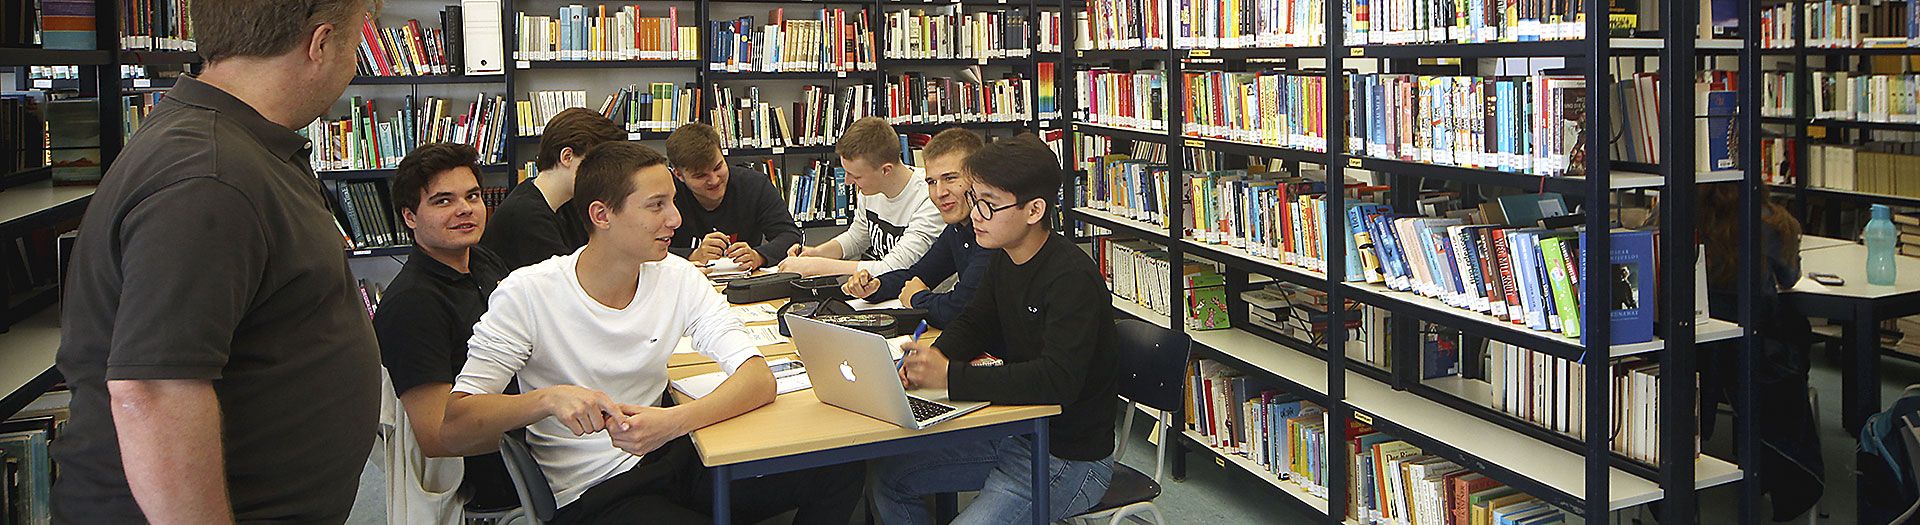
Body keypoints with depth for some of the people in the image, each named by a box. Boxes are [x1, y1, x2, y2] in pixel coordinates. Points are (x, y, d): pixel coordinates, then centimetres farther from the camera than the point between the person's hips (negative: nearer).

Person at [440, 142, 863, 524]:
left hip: (670, 456, 5)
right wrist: (549, 399, -34)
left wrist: (670, 421, -30)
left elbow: (760, 381, -11)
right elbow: (453, 424, -15)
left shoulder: (677, 277, -1)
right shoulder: (527, 295, -12)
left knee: (840, 470, -10)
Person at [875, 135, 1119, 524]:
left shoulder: (1072, 279, -25)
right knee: (888, 476, 11)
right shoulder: (1006, 260, 2)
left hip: (1069, 458, -9)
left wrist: (951, 378, -34)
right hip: (1013, 431, 9)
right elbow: (975, 324, 16)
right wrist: (935, 357, -8)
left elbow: (1058, 380, -35)